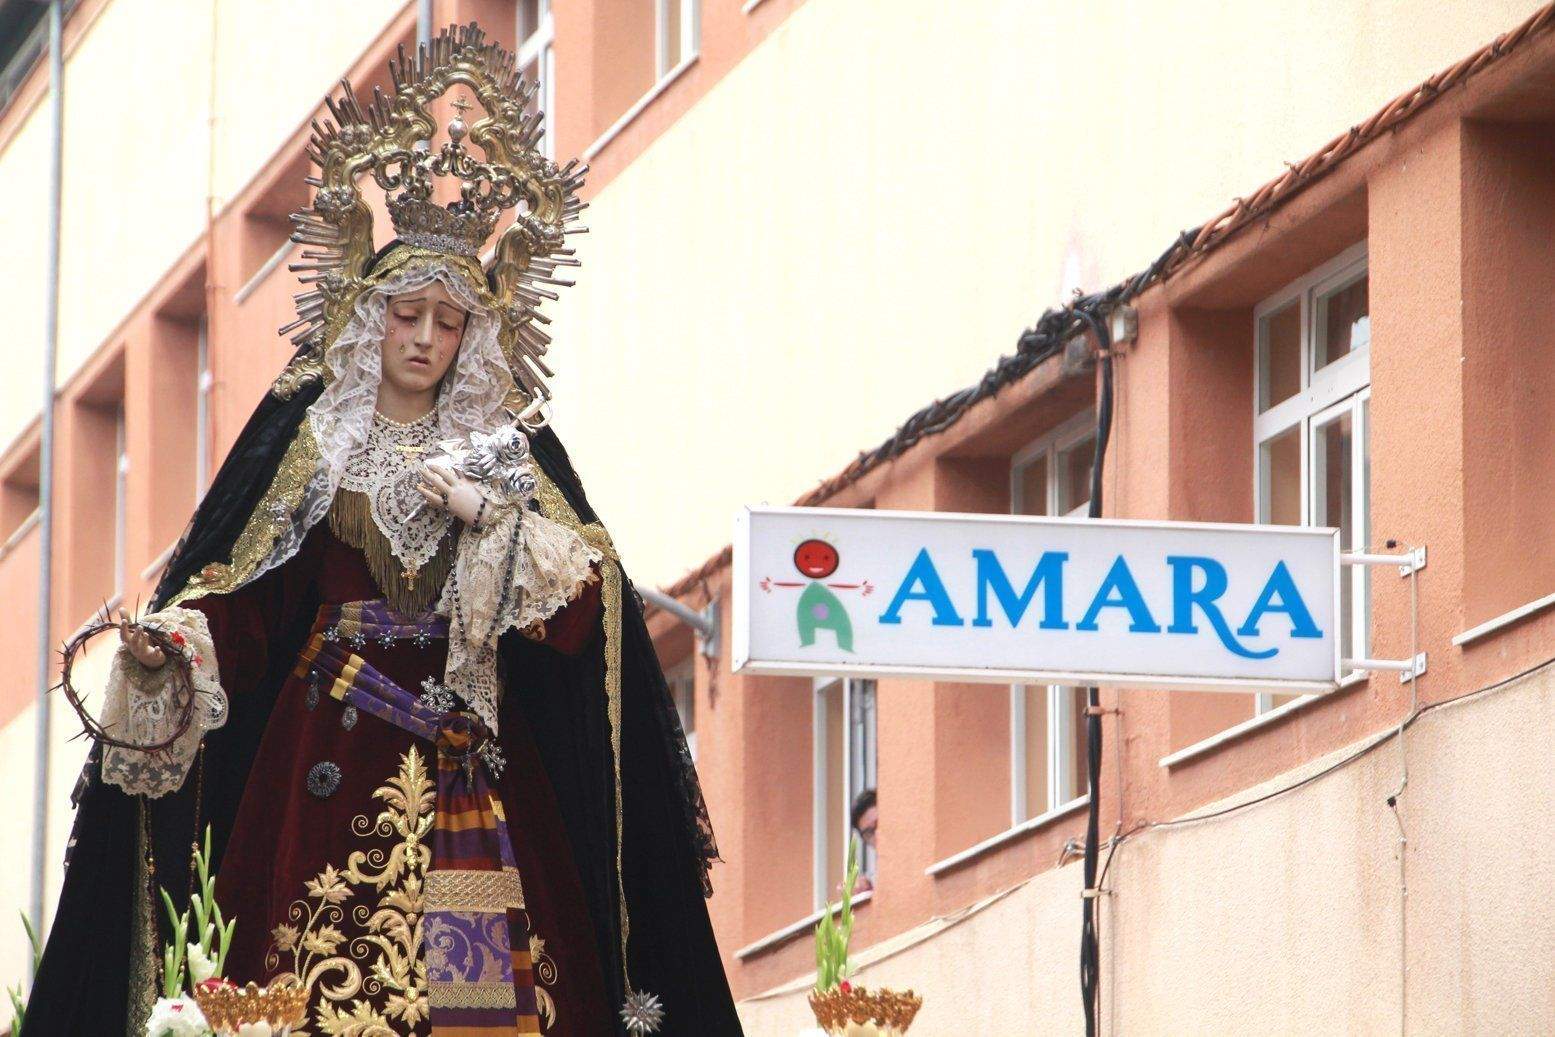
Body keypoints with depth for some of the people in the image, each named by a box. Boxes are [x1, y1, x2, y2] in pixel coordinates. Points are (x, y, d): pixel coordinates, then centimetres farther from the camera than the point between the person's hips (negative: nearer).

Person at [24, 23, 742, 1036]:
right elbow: (237, 596, 3)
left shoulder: (511, 448, 12)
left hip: (468, 753, 1)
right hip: (331, 750, -1)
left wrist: (487, 512, -10)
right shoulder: (304, 435, 9)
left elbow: (587, 601, 1)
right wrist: (169, 642, -16)